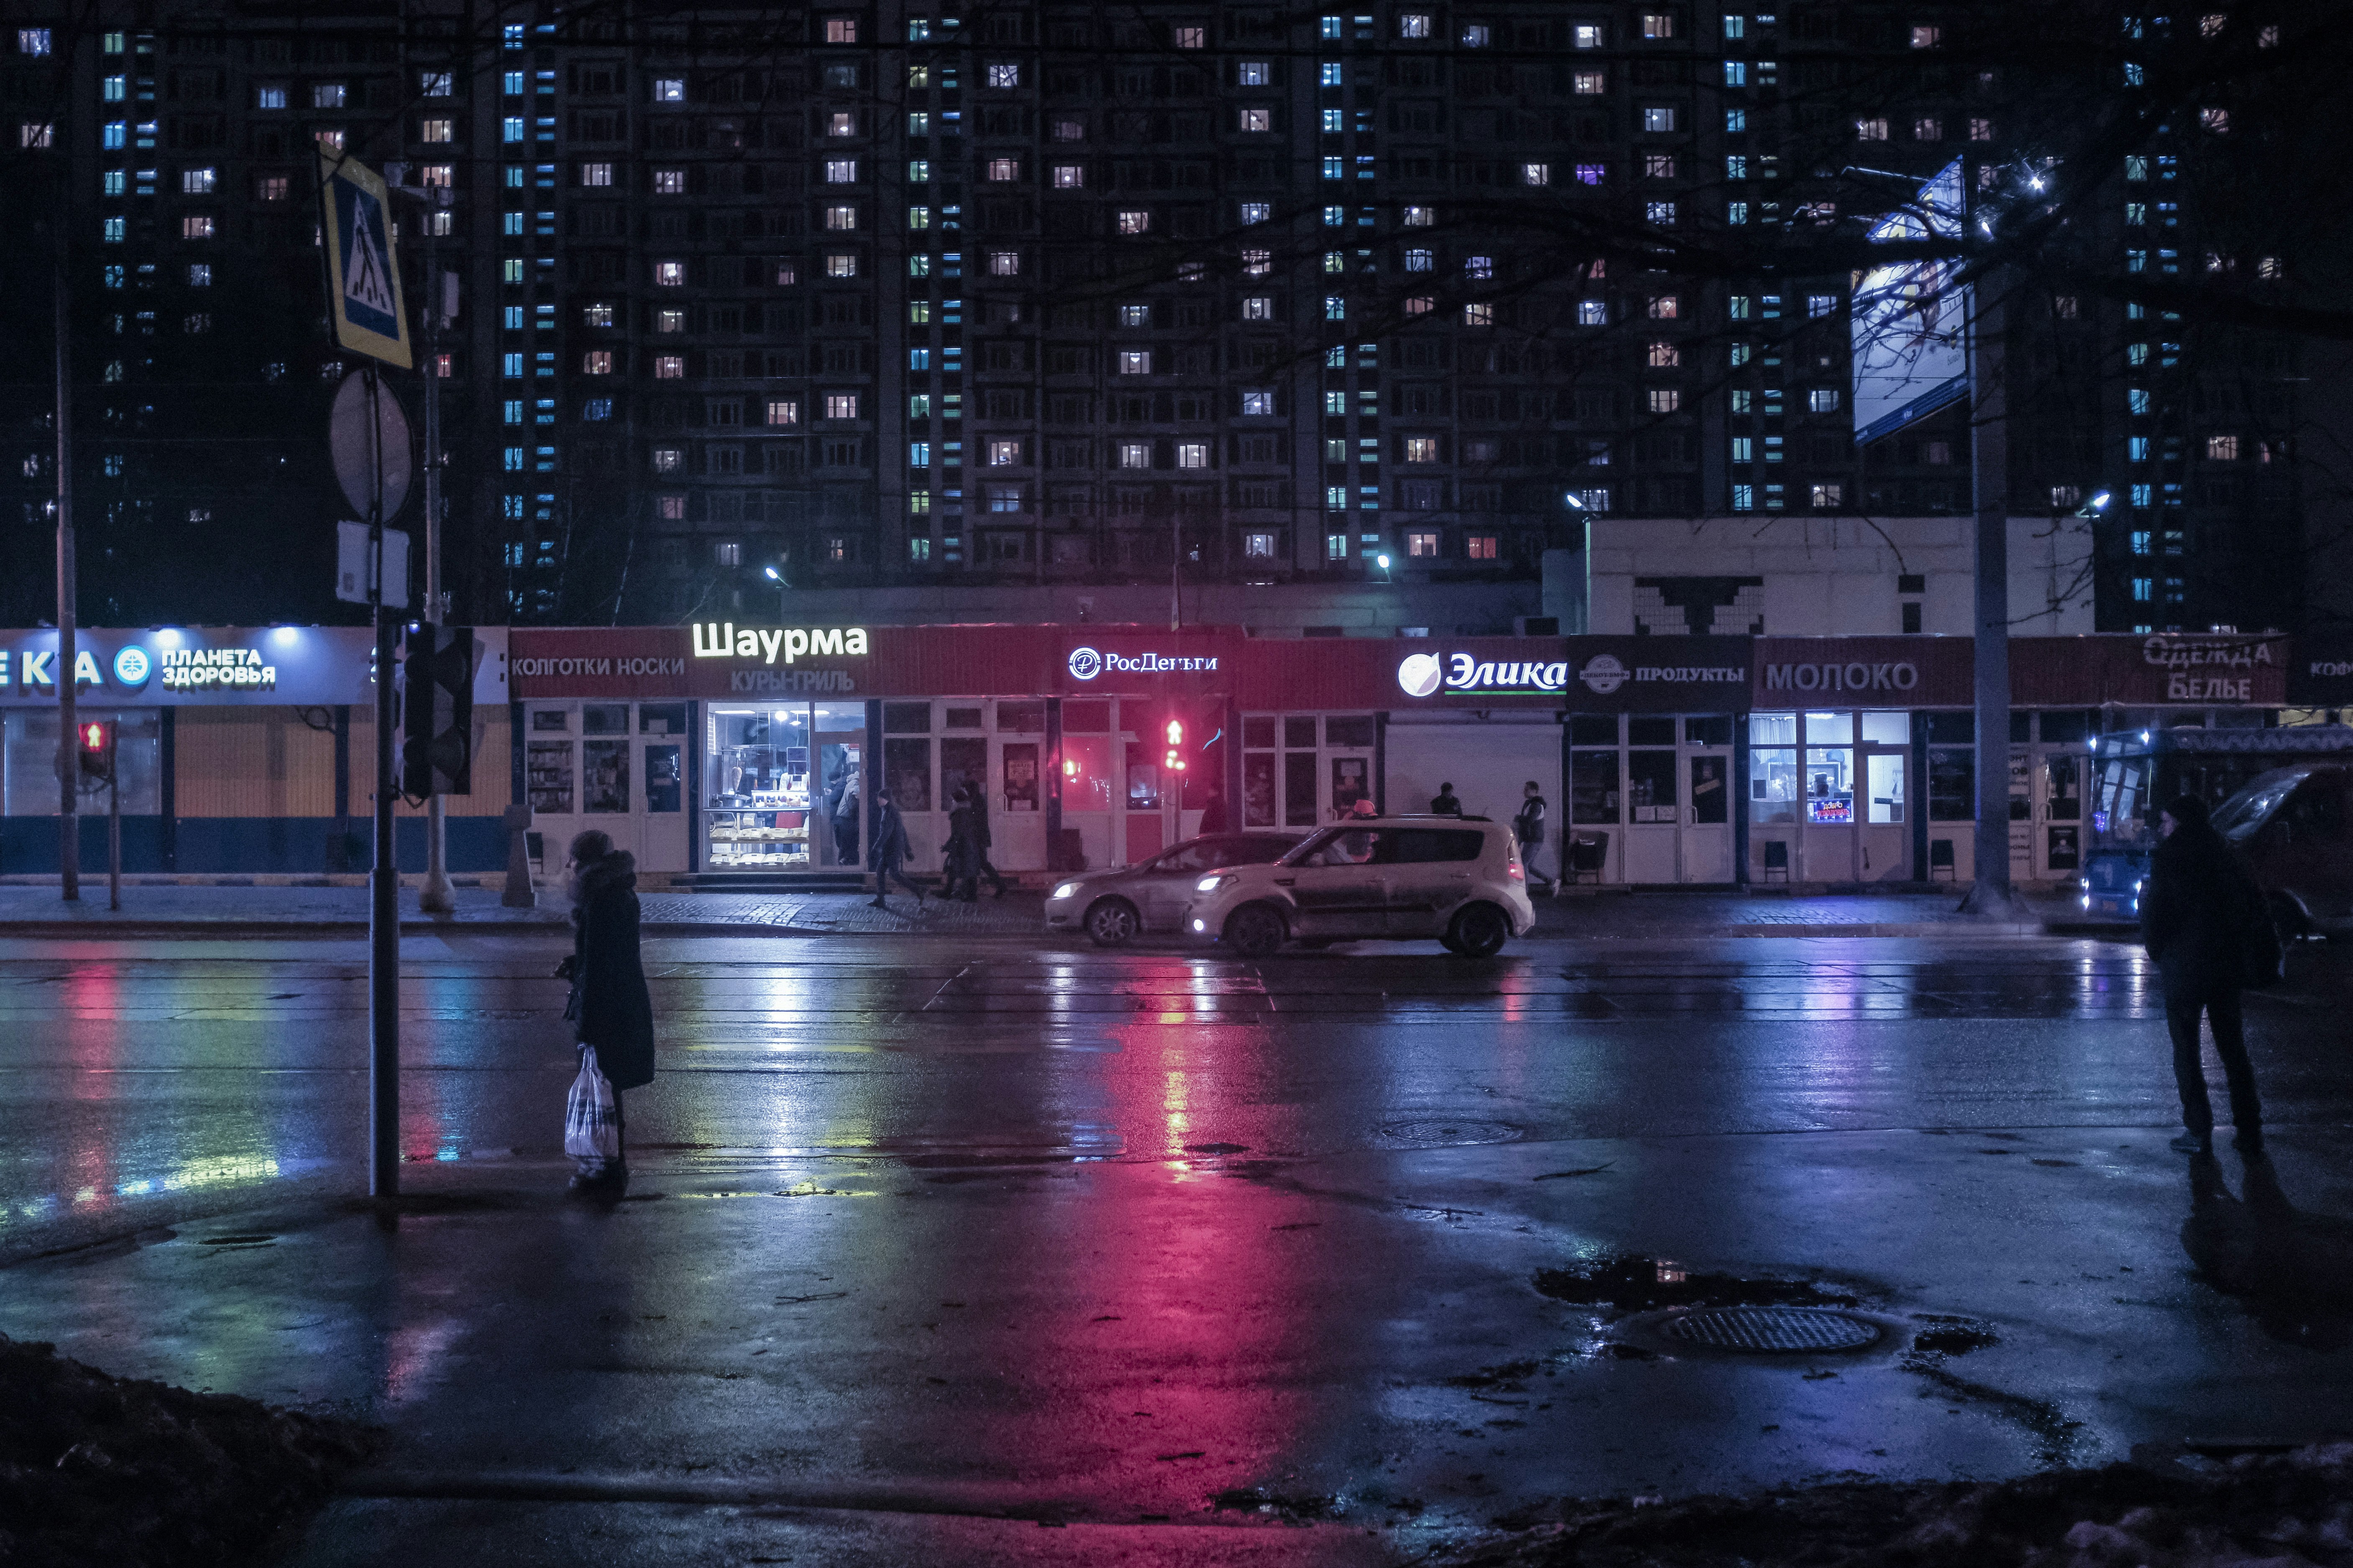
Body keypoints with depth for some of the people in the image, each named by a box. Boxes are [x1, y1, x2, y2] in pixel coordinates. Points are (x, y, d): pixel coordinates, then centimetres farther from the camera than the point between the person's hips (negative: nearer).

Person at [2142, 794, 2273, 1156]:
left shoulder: (2168, 858, -10)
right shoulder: (2223, 856, 5)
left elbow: (2153, 912, -9)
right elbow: (2253, 905, 5)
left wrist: (2156, 951, 8)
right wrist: (2267, 951, 10)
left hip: (2185, 968, -5)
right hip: (2227, 966, 5)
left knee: (2186, 1052, 4)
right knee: (2233, 1049, 12)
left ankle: (2199, 1133, 2)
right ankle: (2249, 1133, 13)